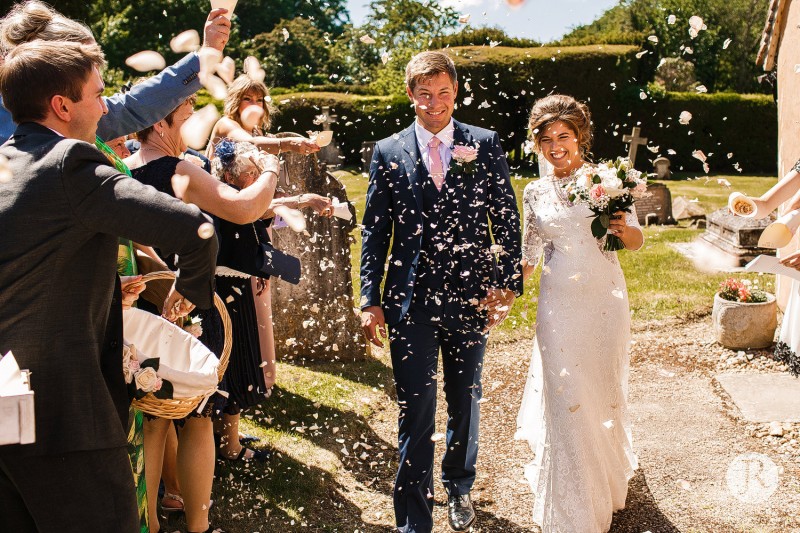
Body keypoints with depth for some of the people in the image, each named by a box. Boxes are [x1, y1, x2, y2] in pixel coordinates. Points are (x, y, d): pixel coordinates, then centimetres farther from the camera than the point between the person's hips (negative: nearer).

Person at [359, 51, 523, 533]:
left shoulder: (485, 145, 2)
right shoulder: (388, 153, 2)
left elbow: (507, 219, 3)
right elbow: (375, 232, 3)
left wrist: (507, 284, -6)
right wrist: (371, 301, -2)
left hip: (470, 296, 2)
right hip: (411, 301, -1)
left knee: (465, 404, 18)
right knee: (416, 415, 1)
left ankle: (459, 488, 43)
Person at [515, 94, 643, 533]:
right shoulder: (535, 193, 4)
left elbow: (636, 241, 1)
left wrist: (623, 229, -20)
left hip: (605, 298, 0)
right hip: (559, 303, 0)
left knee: (605, 389, 12)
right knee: (566, 396, 0)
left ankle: (609, 476, 41)